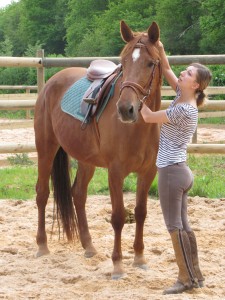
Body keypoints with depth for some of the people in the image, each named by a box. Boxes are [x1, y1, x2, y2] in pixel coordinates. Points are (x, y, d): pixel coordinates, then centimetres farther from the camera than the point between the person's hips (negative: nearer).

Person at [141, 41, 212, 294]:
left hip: (171, 172, -9)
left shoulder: (183, 110, -21)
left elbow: (148, 117, -14)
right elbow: (167, 71, 12)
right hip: (179, 171, 9)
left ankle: (187, 278, 4)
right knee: (182, 225, 14)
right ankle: (195, 275, 20)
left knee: (175, 226, -2)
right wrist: (160, 51, -4)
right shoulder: (183, 96, 4)